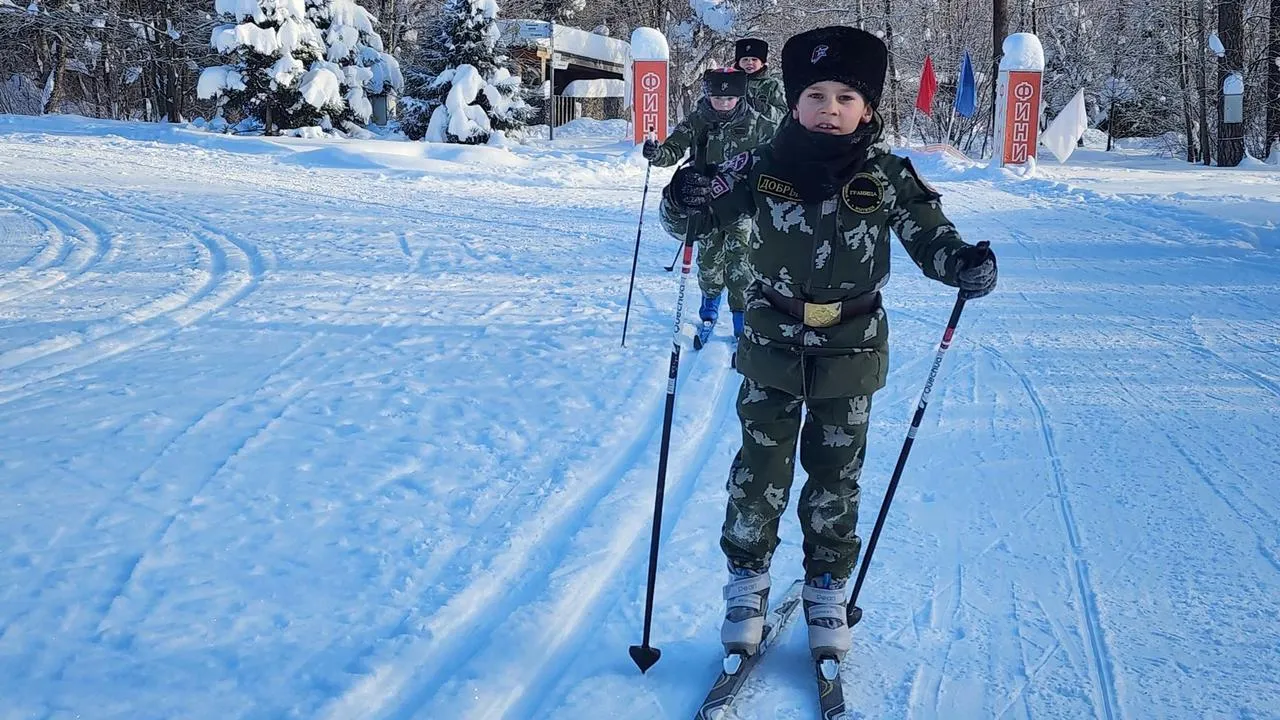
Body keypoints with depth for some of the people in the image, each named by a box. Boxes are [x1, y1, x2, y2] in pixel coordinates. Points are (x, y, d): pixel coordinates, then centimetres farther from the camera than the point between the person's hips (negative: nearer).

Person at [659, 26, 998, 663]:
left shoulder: (886, 174, -8)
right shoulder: (764, 167, -7)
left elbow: (929, 236, -3)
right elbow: (702, 213, 0)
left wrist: (966, 265, -24)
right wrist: (684, 202, -24)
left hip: (851, 351, 0)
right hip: (773, 345, 0)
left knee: (836, 476, 12)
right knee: (760, 468, 6)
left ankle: (827, 591, 29)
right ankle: (747, 585, 23)